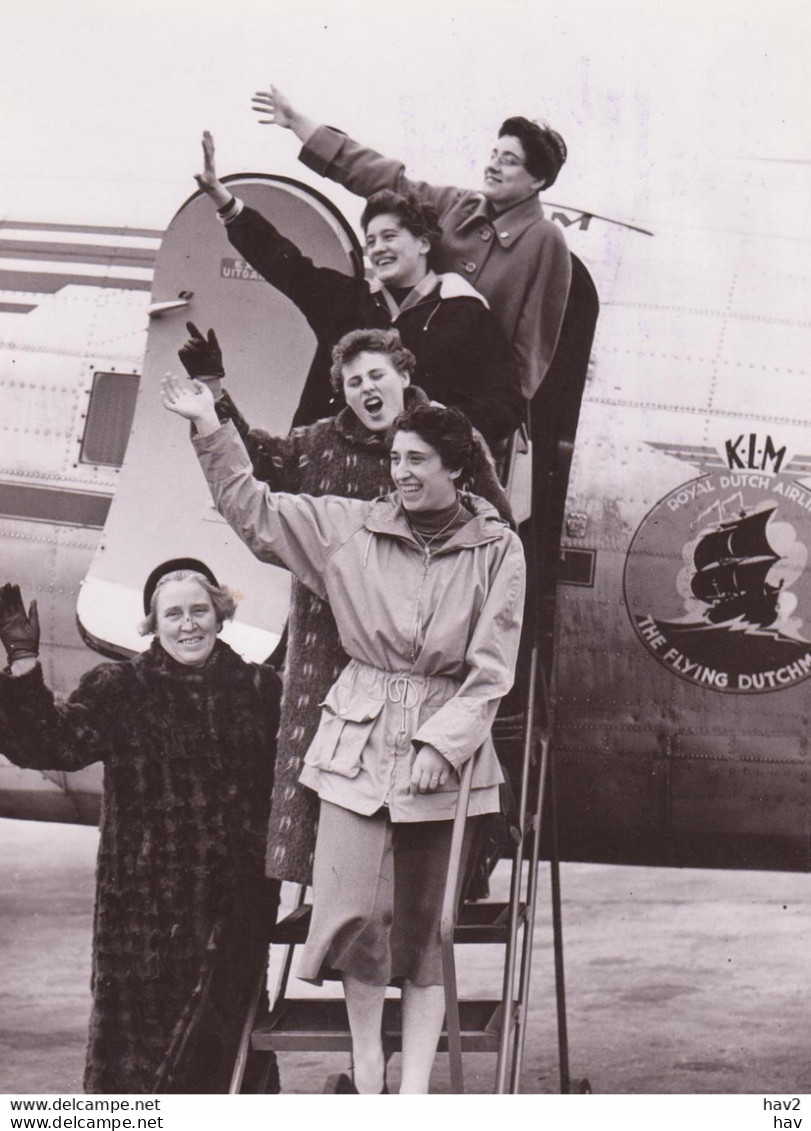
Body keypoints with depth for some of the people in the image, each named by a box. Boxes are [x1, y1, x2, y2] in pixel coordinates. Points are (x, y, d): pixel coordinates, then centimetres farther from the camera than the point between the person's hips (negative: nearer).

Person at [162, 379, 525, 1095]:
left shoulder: (498, 551, -1)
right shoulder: (349, 527, 4)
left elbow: (490, 671, -3)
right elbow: (253, 510, 11)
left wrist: (441, 743, -12)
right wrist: (210, 429, 4)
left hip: (447, 746, -1)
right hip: (359, 739, 1)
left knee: (423, 925, 3)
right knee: (357, 911, -7)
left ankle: (414, 1091, 7)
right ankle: (366, 1074, 11)